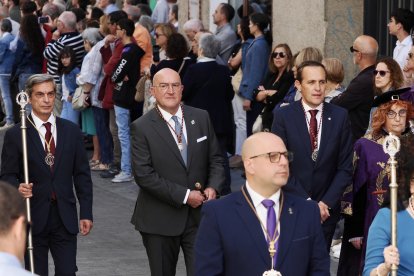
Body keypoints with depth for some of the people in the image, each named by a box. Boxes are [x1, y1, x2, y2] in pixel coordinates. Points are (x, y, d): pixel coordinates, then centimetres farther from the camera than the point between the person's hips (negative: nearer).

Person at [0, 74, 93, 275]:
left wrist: (86, 213, 3)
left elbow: (82, 175, 8)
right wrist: (17, 188, -23)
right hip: (33, 218, -2)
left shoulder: (72, 131, 7)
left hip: (65, 218, 2)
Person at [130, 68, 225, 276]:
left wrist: (213, 187, -10)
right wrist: (184, 195, -17)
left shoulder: (201, 118, 5)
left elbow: (215, 159, 11)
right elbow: (143, 174, -14)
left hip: (199, 214, 2)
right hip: (160, 219, -2)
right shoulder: (141, 127, -7)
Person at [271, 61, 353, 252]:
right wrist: (307, 202, -12)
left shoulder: (340, 116, 2)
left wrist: (326, 203, -8)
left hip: (326, 208, 1)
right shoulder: (283, 116, -4)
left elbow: (345, 167, 2)